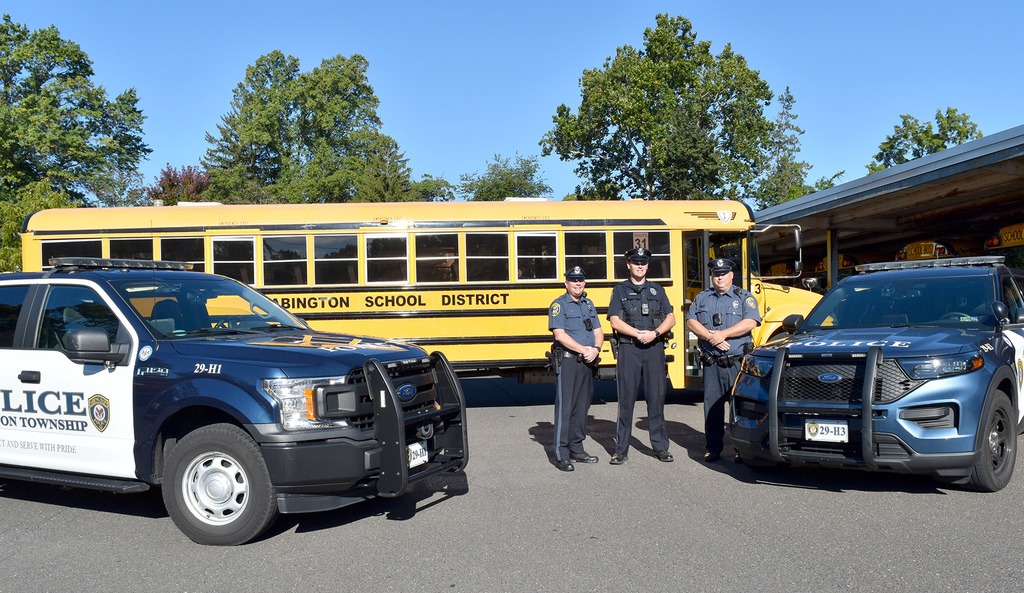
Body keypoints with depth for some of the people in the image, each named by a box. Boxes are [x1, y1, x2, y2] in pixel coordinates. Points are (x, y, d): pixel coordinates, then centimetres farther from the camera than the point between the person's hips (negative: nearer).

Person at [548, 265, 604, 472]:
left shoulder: (589, 304, 16)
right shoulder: (559, 305, -5)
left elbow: (598, 332, 13)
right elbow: (560, 335, -15)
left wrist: (595, 349, -8)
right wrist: (584, 349, -16)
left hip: (587, 363, 7)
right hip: (567, 362, -7)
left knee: (582, 406, 11)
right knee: (564, 406, -6)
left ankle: (576, 449, 21)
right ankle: (561, 455, -2)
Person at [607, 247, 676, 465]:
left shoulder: (657, 290, 13)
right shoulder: (620, 290, 6)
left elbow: (671, 318, 8)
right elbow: (615, 321, -4)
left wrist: (655, 333, -10)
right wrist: (638, 333, -16)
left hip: (654, 349, 2)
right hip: (628, 349, -2)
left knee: (656, 397, 5)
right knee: (626, 399, 0)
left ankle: (660, 447, 14)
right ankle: (621, 449, 6)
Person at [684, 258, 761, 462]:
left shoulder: (744, 297, 4)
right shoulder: (702, 297, 13)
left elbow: (750, 322, -11)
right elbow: (691, 322, 3)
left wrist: (723, 334, -18)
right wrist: (710, 336, -12)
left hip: (738, 362, -2)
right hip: (712, 363, 2)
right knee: (712, 405, 4)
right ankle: (712, 448, 12)